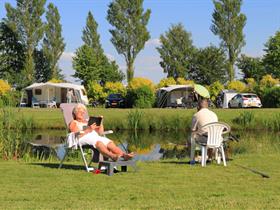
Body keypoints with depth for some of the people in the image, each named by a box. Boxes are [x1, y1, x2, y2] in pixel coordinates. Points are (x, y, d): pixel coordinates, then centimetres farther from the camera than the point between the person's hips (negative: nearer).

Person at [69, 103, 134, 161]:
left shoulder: (87, 122, 34)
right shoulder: (73, 123, 18)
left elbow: (100, 132, 25)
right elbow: (77, 134, -4)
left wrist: (100, 123, 8)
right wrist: (89, 130, -16)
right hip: (83, 138, -5)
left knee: (109, 142, -26)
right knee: (98, 142, -39)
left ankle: (124, 155, -52)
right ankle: (112, 156, -65)